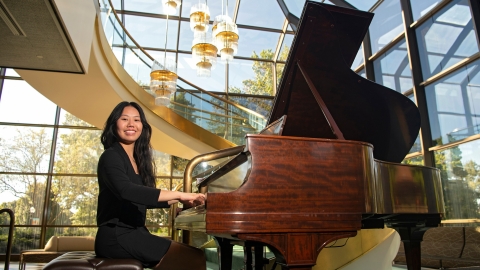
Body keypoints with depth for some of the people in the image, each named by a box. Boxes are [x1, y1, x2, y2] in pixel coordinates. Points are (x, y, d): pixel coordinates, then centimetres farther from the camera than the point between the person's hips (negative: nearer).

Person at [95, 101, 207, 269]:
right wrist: (178, 194, -32)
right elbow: (126, 191, -30)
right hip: (117, 237, -9)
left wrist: (177, 200, 17)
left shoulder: (138, 159, 17)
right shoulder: (111, 156, -10)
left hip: (133, 233, 9)